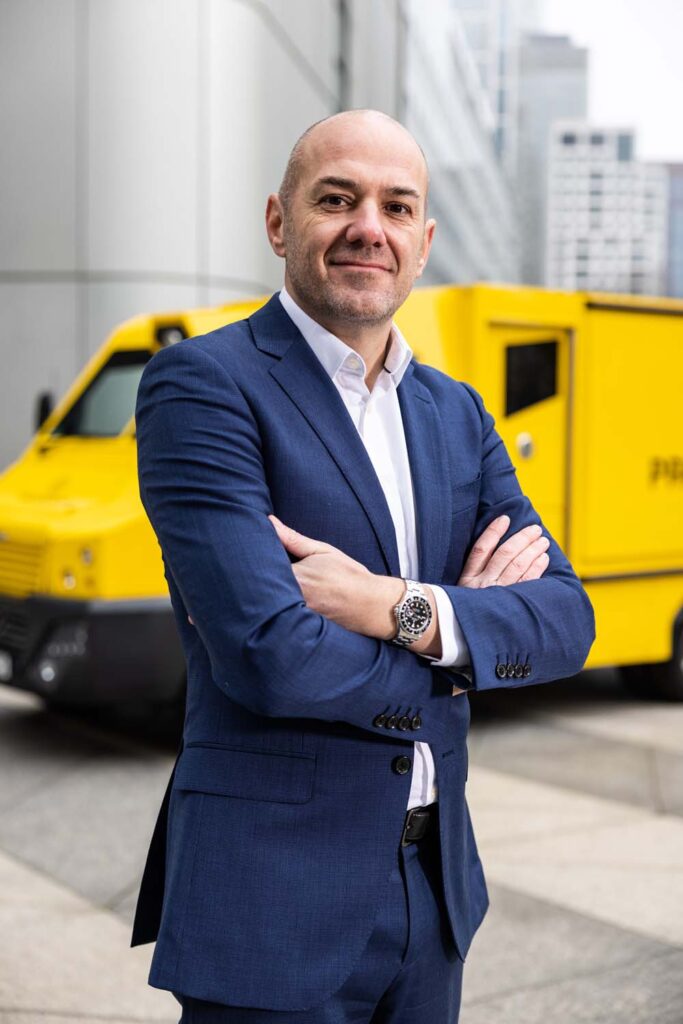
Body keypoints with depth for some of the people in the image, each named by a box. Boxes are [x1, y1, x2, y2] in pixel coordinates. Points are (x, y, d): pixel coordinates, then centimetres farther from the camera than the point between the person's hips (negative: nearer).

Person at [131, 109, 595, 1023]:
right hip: (273, 906, -6)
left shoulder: (457, 412, 8)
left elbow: (565, 621, -1)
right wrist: (462, 617, -9)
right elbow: (269, 656, -23)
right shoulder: (202, 385, -12)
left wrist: (402, 609, -18)